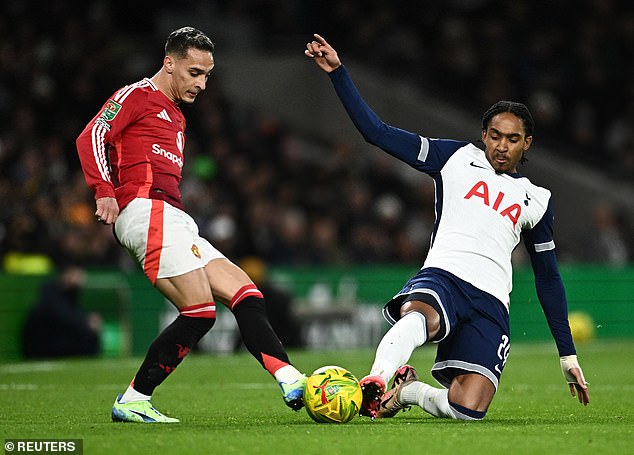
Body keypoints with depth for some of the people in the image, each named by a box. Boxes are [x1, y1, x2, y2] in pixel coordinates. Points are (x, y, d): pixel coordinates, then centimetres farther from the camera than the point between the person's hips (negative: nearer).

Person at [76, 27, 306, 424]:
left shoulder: (176, 118, 29)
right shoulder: (138, 96, 1)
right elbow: (91, 136, -11)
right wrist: (104, 192, -22)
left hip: (173, 223, 10)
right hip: (147, 212, -10)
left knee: (246, 294, -3)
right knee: (200, 312, -16)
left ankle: (290, 380, -15)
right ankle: (133, 402, -12)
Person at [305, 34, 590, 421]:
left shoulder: (536, 200, 25)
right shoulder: (458, 159, 18)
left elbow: (548, 278, 29)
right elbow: (378, 132, 14)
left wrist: (568, 356, 26)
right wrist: (337, 71, 5)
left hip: (491, 302, 3)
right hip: (443, 276, -3)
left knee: (468, 409, -19)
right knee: (418, 316, -43)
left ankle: (407, 391, 7)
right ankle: (377, 380, -56)